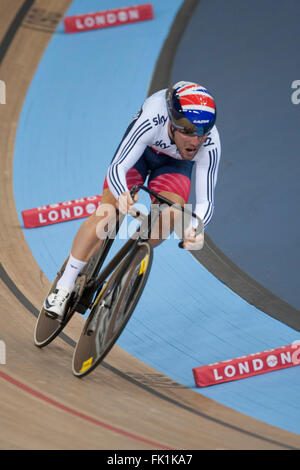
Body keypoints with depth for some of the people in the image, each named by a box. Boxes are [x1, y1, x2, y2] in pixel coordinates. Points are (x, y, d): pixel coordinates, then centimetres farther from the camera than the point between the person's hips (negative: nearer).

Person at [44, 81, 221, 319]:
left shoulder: (210, 145, -36)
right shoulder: (153, 119, -42)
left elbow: (205, 201, -34)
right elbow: (117, 168, -42)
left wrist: (195, 230, -56)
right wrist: (124, 196, -64)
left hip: (174, 163, 2)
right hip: (141, 147, -2)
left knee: (169, 218, -22)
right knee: (107, 213, -17)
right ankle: (64, 287, -5)